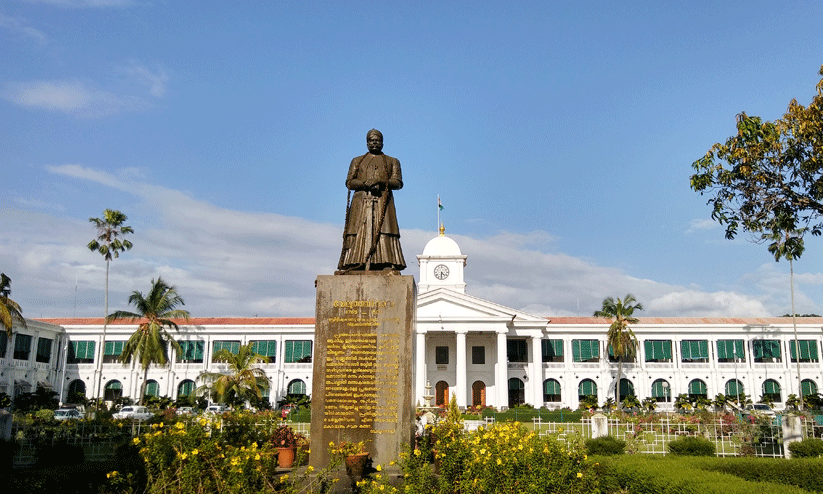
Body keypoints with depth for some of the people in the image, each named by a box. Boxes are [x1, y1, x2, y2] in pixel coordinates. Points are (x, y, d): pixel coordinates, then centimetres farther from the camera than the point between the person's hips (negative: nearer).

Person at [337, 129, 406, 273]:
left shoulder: (392, 161, 19)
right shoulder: (357, 161, 23)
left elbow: (398, 182, 5)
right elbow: (349, 182, 10)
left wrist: (379, 181, -12)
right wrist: (365, 184, -9)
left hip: (383, 203, -1)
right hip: (361, 203, 1)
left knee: (384, 233, -15)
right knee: (359, 233, -12)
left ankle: (387, 265, -24)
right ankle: (354, 266, -20)